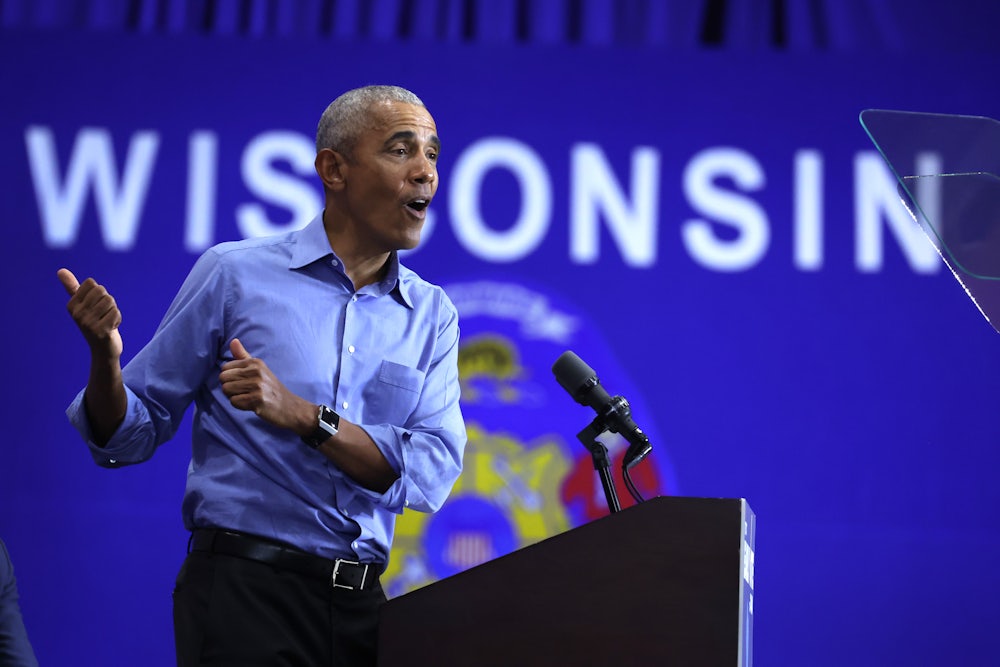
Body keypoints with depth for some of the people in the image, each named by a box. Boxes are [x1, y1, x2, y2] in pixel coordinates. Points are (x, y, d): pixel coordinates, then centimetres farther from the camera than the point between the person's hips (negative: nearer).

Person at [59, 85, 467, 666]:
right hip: (244, 592, -3)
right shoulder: (235, 274, -2)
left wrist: (303, 416, -19)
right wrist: (105, 360, -19)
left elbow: (431, 472, -7)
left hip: (363, 602, 4)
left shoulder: (433, 313, 7)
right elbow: (129, 437, 2)